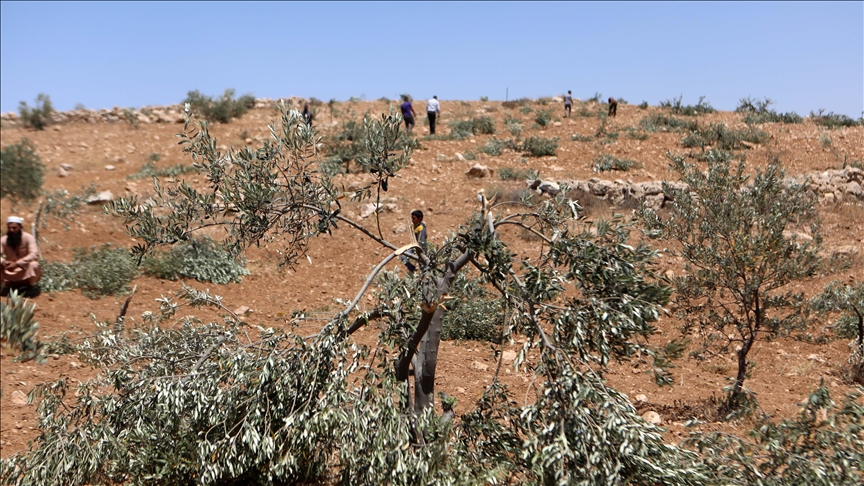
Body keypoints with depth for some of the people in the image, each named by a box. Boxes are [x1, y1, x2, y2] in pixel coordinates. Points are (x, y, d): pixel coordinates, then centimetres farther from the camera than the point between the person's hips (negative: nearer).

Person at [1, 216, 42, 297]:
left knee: (33, 264, -35)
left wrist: (17, 263, -41)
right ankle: (7, 285, 2)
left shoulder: (28, 238, -18)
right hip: (11, 273, 3)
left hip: (27, 272, -2)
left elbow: (34, 254, -31)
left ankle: (32, 286, -7)